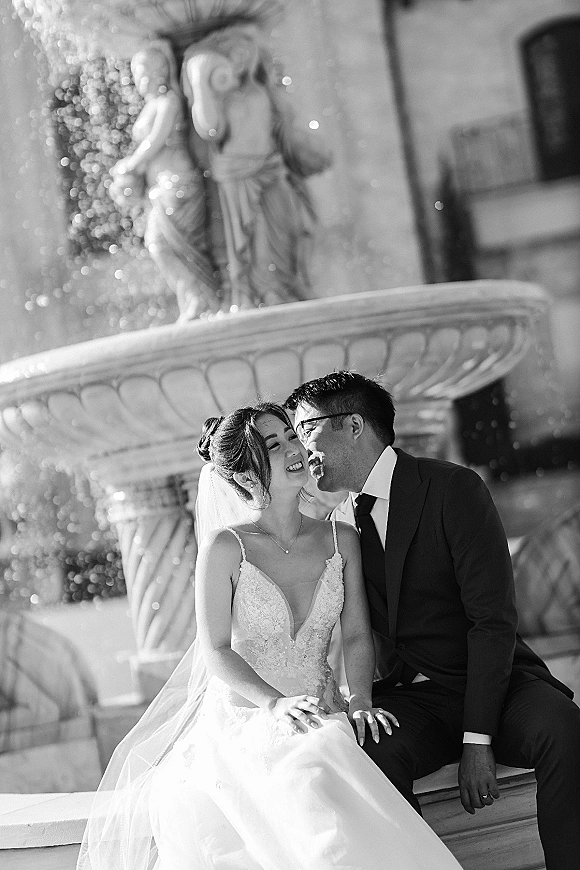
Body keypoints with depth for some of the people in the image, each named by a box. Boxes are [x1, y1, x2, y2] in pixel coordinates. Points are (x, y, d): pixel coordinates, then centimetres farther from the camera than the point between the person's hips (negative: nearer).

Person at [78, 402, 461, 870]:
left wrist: (360, 700, -12)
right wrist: (277, 704, -20)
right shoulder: (225, 547, -4)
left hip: (324, 715, 3)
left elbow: (357, 635, 7)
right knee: (305, 784, -37)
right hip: (244, 718, -3)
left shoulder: (341, 539, 8)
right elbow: (217, 651, -5)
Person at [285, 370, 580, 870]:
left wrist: (477, 740, -19)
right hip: (407, 698, 3)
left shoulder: (453, 488, -6)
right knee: (368, 754, -31)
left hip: (493, 684, -3)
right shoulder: (341, 524, 11)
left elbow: (494, 620, -12)